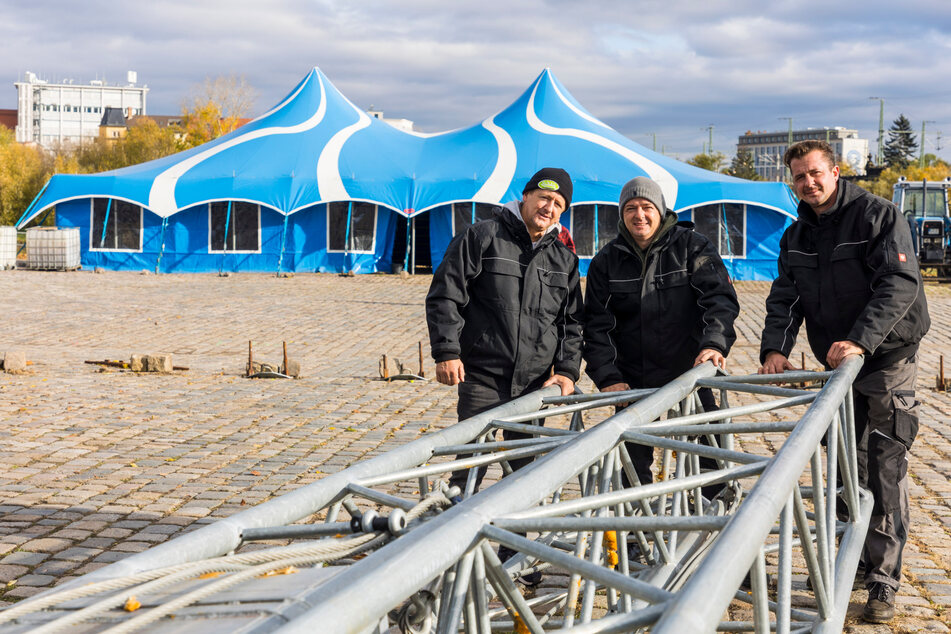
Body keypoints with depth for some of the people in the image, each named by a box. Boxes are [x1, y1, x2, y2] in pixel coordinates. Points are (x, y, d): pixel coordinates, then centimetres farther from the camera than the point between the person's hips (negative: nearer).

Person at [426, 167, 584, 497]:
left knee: (523, 468, 8)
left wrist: (567, 370, 4)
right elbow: (445, 296, -3)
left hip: (536, 384, 4)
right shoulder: (481, 237, 0)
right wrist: (447, 351, -11)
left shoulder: (565, 259, 14)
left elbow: (572, 321, 18)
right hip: (482, 379, -4)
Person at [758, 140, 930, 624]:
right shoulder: (797, 236, 9)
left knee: (883, 470, -9)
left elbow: (901, 283, -20)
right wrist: (775, 348, -15)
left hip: (887, 355, -6)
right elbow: (785, 296, 4)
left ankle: (883, 581, -6)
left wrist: (860, 340, -31)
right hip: (837, 365, 6)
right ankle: (851, 560, 25)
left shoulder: (878, 216, -10)